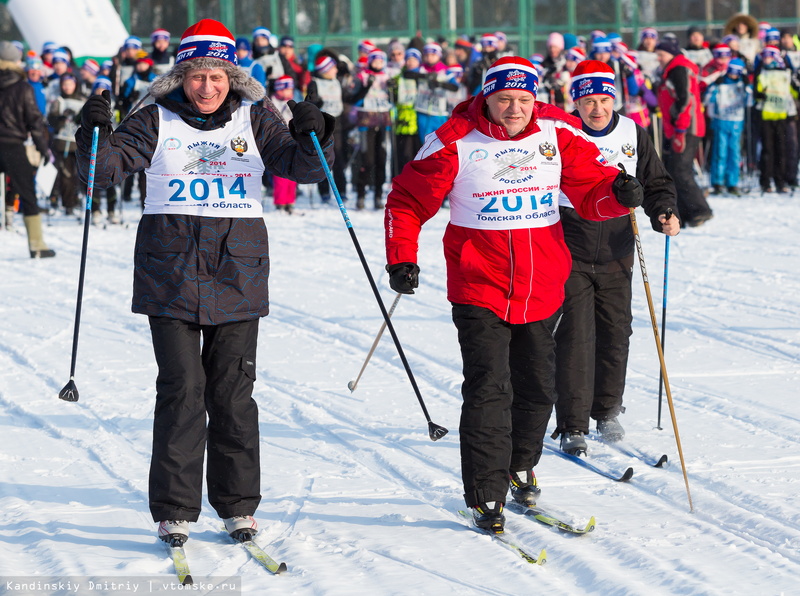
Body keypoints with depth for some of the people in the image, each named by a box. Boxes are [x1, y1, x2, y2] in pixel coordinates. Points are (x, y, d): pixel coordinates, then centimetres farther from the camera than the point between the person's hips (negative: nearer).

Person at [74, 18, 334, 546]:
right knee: (181, 390, -5)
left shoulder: (254, 122, 6)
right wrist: (95, 134, -22)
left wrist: (312, 139, -22)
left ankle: (239, 506, 15)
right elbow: (107, 168, -3)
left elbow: (303, 167, -2)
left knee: (233, 392, 4)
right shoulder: (158, 123, 3)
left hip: (237, 273, 1)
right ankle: (174, 512, 2)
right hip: (170, 272, -1)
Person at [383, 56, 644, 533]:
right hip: (480, 289, -4)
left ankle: (521, 468, 38)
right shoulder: (456, 144, -9)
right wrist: (401, 259, -10)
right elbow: (407, 201, 0)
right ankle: (487, 496, -4)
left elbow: (592, 189, 3)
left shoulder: (559, 135, -1)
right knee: (489, 390, -11)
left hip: (542, 289, 4)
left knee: (538, 387, 15)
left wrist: (619, 192, -20)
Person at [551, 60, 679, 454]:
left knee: (615, 333, 9)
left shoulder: (633, 135, 2)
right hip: (569, 253, -3)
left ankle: (608, 412, 28)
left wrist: (664, 215, -8)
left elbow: (655, 184, 11)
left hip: (616, 256, 4)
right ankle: (572, 425, -3)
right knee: (575, 336, -9)